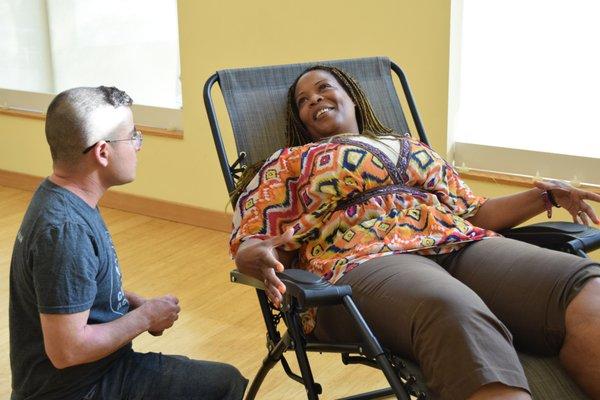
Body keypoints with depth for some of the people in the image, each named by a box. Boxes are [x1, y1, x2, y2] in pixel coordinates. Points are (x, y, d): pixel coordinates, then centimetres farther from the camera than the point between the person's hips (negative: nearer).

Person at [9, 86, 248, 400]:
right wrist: (145, 317, -17)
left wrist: (134, 303, 0)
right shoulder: (65, 230, -30)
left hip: (94, 369, 9)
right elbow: (67, 350, -30)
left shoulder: (58, 196, 1)